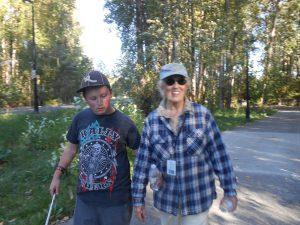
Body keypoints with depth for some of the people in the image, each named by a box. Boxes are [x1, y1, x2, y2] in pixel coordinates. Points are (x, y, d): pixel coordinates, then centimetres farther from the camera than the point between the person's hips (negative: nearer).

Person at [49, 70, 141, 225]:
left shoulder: (124, 122, -12)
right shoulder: (80, 119, -3)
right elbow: (72, 148, 10)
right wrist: (57, 175, 11)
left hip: (116, 199, -3)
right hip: (85, 198, 3)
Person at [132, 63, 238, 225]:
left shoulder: (202, 114, -9)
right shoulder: (152, 120, -6)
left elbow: (219, 153, -5)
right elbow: (142, 161, -3)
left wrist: (230, 190, -3)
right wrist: (138, 199, 0)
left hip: (198, 198, -1)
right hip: (166, 199, 2)